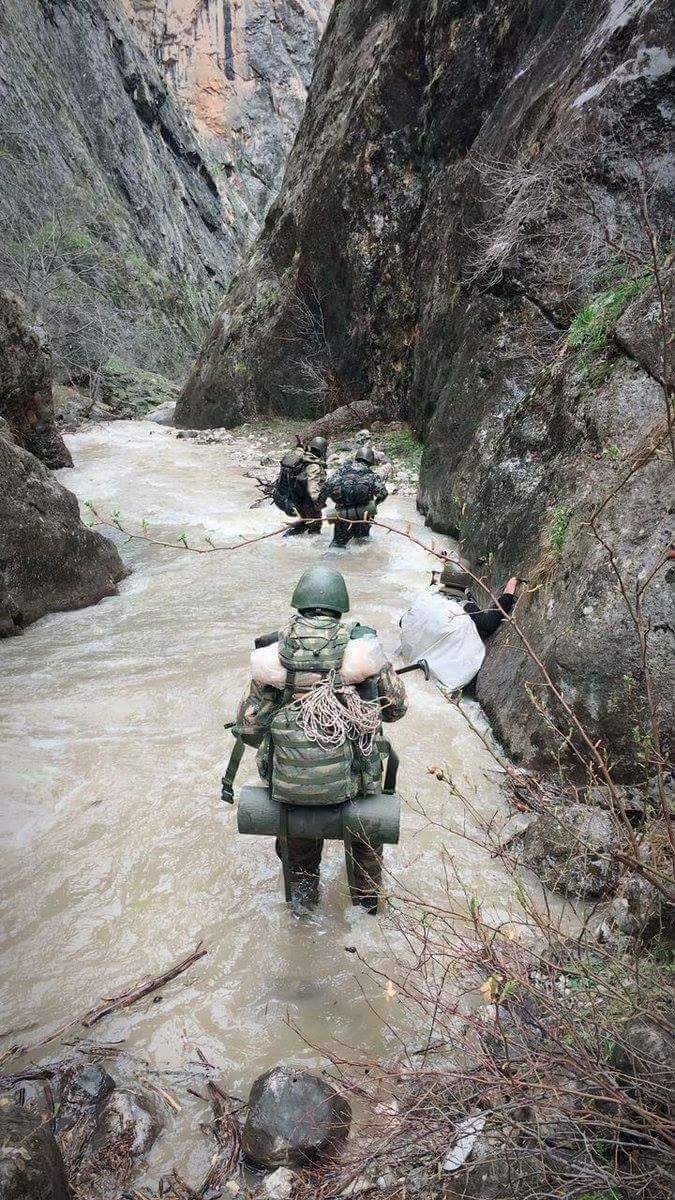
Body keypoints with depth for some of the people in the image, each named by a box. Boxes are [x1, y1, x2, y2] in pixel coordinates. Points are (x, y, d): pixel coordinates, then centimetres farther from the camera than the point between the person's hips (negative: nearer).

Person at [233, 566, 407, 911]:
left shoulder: (272, 657, -8)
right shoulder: (363, 649, -11)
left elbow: (248, 729, -2)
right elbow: (397, 707, 3)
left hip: (289, 782, 1)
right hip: (350, 781, 0)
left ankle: (303, 888, 47)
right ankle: (366, 892, 44)